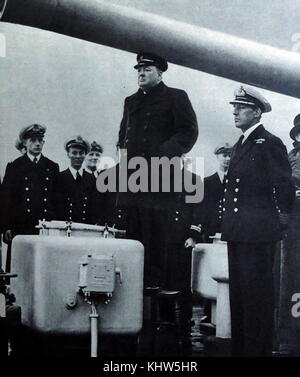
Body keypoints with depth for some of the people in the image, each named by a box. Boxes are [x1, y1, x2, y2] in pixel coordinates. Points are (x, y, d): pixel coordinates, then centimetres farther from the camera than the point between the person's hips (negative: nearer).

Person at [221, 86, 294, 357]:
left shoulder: (269, 144, -10)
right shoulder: (240, 145, 17)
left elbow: (284, 184, -14)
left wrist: (283, 215, -5)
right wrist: (229, 223, 15)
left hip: (258, 232, -9)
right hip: (237, 231, 9)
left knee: (257, 294, -4)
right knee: (239, 292, 14)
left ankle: (258, 349, 5)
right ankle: (240, 347, 23)